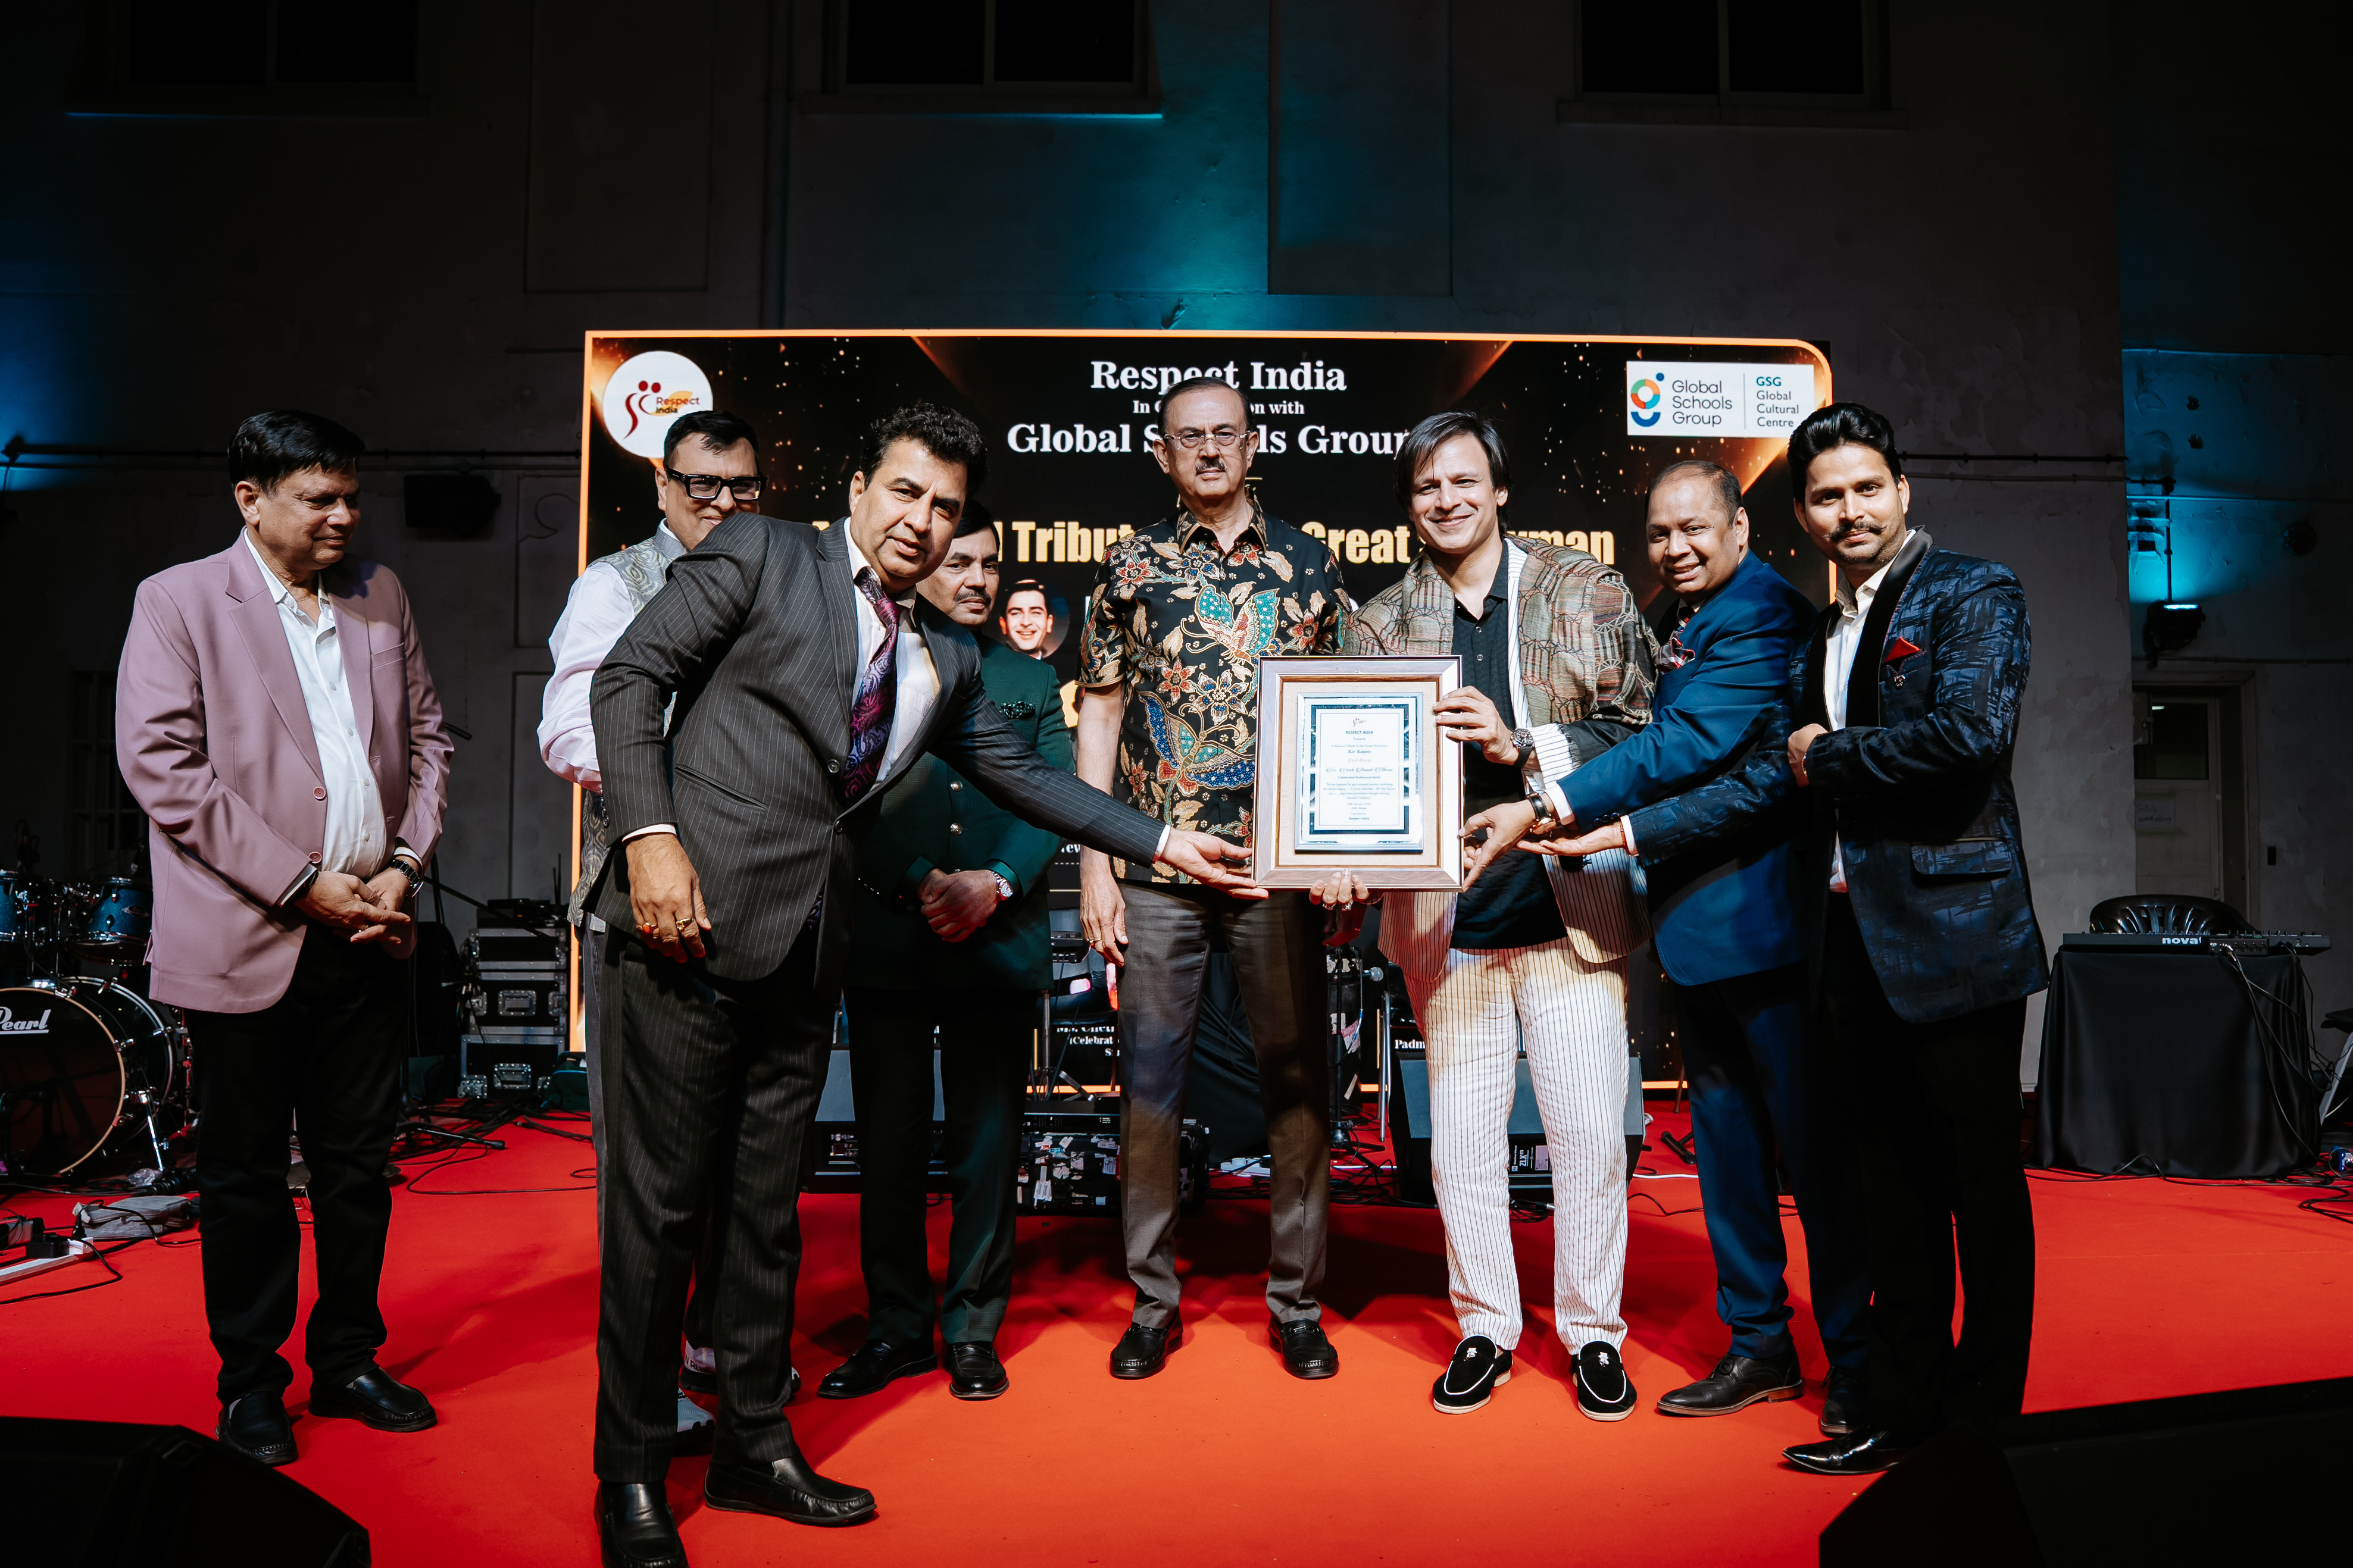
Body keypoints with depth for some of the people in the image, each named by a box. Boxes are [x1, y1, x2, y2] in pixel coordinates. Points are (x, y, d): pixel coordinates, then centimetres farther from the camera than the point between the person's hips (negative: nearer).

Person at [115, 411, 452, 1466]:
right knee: (245, 1174, 9)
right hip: (248, 938, -4)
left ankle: (347, 1360, 27)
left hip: (368, 934, 4)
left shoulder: (380, 597, 12)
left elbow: (425, 738, 13)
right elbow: (161, 765, -11)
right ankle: (250, 1383, 24)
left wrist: (405, 865, -1)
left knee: (359, 1163, 12)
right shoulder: (177, 602, -2)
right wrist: (303, 885, -14)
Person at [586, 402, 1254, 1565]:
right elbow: (629, 678, -3)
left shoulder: (946, 655, 17)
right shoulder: (759, 555, 2)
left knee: (767, 1203, 14)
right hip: (695, 921, -5)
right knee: (660, 1199, 1)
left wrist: (1164, 843, 18)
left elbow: (1020, 775, 22)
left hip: (806, 946, 6)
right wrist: (650, 835, -14)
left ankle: (753, 1447, 28)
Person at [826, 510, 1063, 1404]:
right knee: (889, 1143, 6)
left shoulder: (1031, 682, 14)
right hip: (887, 943, -1)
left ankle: (973, 1328, 17)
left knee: (988, 1144, 5)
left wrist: (993, 882, -12)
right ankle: (896, 1326, 19)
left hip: (998, 947, 1)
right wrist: (923, 884, -13)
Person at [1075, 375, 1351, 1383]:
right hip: (1157, 866, 0)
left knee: (1297, 1076, 6)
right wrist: (1094, 863, -1)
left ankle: (1296, 1301, 20)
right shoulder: (1131, 565, 7)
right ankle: (1153, 1301, 18)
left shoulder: (1308, 565, 9)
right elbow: (1100, 713, 5)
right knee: (1149, 1079, 4)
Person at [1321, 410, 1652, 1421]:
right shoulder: (1380, 624, 9)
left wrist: (1525, 747, -15)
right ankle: (1485, 1330, 26)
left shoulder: (1592, 595, 5)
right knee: (1460, 1142, 9)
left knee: (1589, 1134, 4)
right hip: (1449, 921, 2)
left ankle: (1594, 1332, 24)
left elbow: (1637, 733, 0)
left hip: (1570, 909, -1)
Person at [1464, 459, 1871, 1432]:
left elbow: (1689, 744, -22)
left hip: (1762, 915, -9)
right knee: (1726, 1140, 14)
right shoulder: (1681, 621, 17)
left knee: (1811, 1142, 1)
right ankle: (1758, 1343, 27)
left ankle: (1856, 1359, 15)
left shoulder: (1764, 614, -13)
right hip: (1696, 919, 9)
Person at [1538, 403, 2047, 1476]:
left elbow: (1972, 733, -19)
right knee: (1890, 1185, 13)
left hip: (1952, 932, -7)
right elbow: (1770, 780, 15)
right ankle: (1902, 1407, 24)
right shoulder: (1819, 639, 19)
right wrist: (1625, 833, 9)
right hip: (1851, 937, 7)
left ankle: (1985, 1420, 17)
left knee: (1980, 1185, 4)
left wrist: (1829, 756, -6)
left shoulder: (1975, 594, -3)